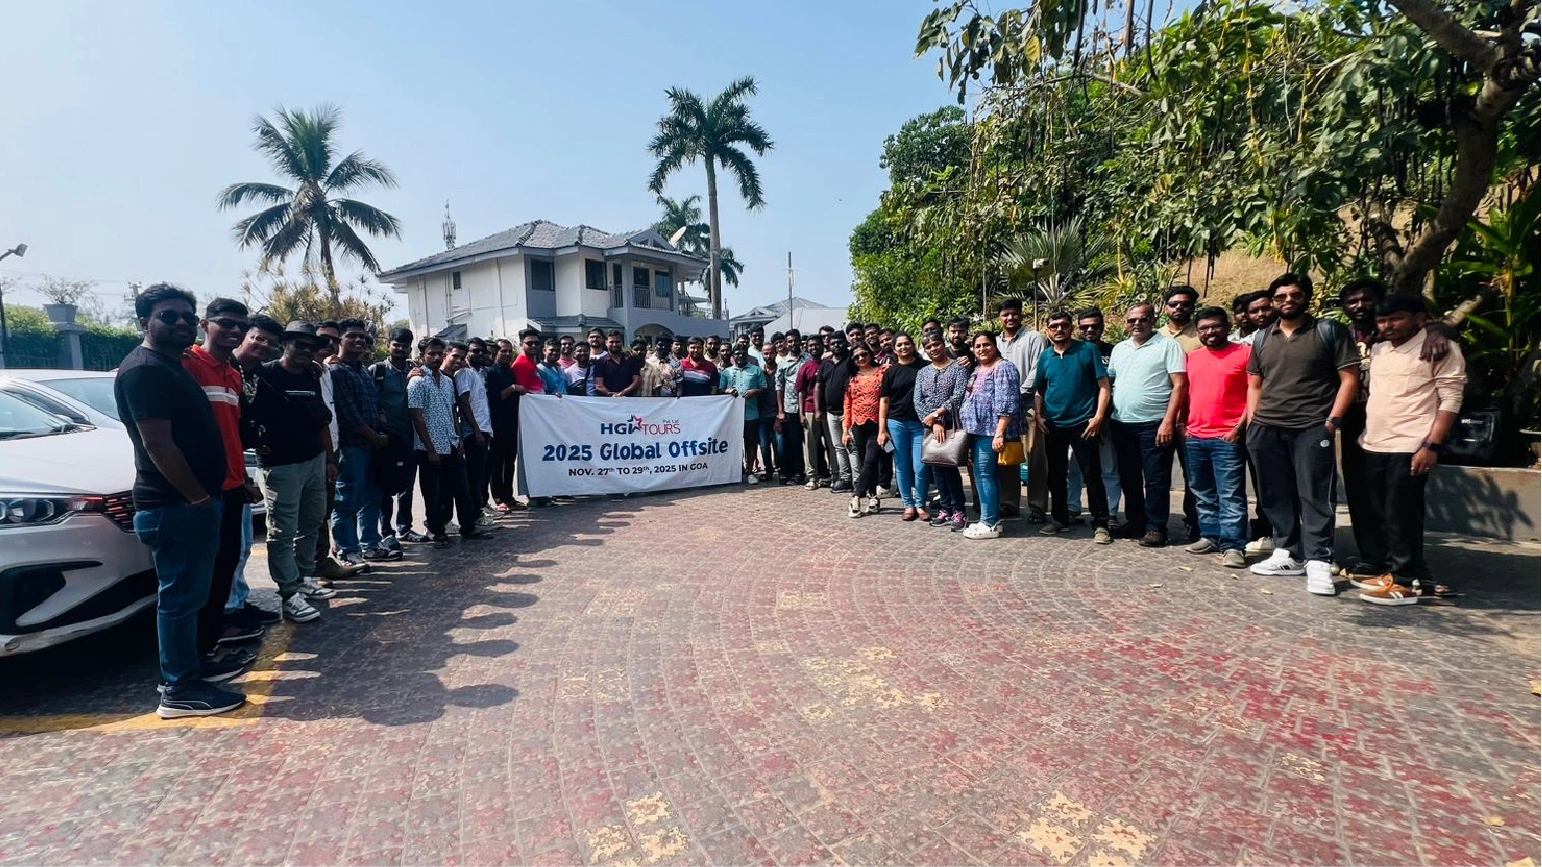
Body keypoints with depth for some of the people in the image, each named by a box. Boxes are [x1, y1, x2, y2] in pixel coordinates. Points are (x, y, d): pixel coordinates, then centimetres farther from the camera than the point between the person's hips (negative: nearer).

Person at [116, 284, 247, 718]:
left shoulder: (172, 367, 17)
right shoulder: (144, 370, -15)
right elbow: (157, 444, -22)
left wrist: (205, 495, 20)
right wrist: (199, 497, -19)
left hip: (188, 501, 10)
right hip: (175, 506, -10)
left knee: (189, 592, 17)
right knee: (180, 594, -4)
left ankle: (192, 663, 29)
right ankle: (180, 690, 4)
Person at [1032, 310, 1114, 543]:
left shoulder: (1088, 350, -3)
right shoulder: (1045, 357, 8)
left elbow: (1103, 384, -5)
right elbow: (1039, 390, 16)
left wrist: (1099, 416, -13)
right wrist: (1038, 415, 3)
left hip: (1083, 423, -4)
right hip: (1053, 425, 4)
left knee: (1092, 474, -2)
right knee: (1055, 475, 12)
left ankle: (1100, 524, 6)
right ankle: (1059, 518, 25)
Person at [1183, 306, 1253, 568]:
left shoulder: (1244, 353, -2)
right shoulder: (1192, 357, 14)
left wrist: (1239, 428, -11)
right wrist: (1183, 424, 9)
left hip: (1227, 438, -6)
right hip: (1194, 437, 6)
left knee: (1231, 496, -5)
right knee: (1203, 495, 13)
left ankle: (1233, 546, -2)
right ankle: (1210, 536, 23)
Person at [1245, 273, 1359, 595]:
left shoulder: (1329, 331, 3)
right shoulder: (1262, 338, 15)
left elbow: (1349, 378, -1)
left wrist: (1332, 420, -10)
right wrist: (1252, 421, 7)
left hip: (1312, 428, -4)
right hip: (1266, 429, 5)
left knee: (1314, 497, -6)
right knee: (1276, 496, 9)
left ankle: (1318, 562, -3)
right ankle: (1288, 554, 19)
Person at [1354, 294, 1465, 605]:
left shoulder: (1439, 348, -5)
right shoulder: (1377, 350, 15)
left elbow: (1450, 399, -10)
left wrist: (1432, 445, -17)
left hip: (1410, 448, -7)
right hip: (1374, 446, 7)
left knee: (1401, 516, -5)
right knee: (1378, 514, 12)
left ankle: (1407, 581, 5)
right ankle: (1393, 570, 23)